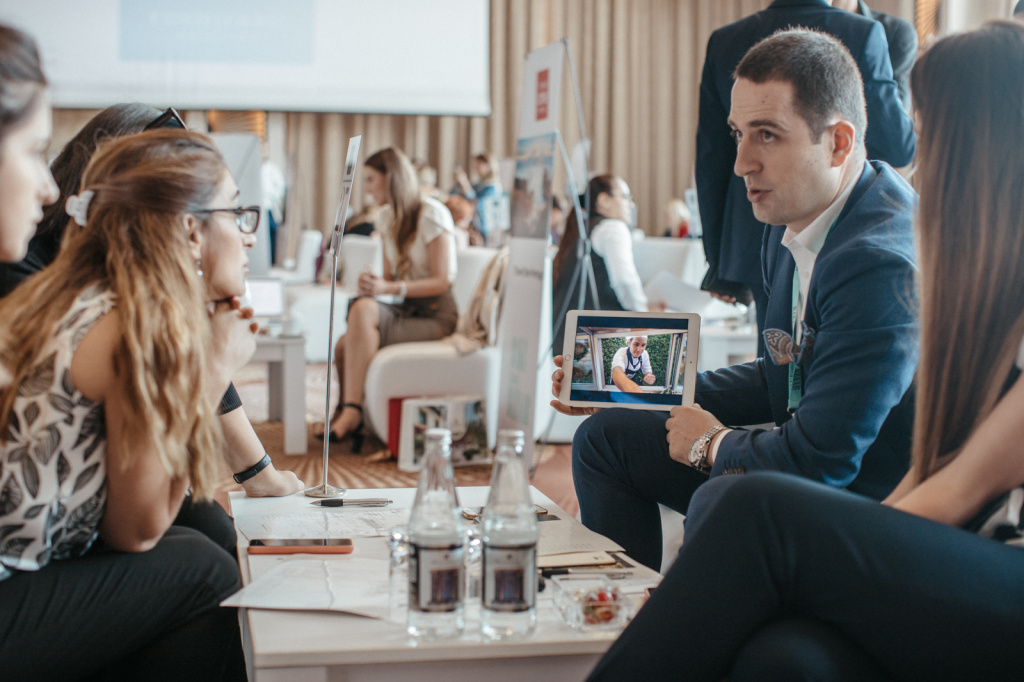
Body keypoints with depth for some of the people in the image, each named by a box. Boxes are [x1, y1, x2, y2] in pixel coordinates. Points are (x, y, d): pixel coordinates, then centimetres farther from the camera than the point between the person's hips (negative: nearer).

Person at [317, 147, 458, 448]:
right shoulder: (388, 218, 16)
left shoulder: (432, 214, -7)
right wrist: (372, 284, -7)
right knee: (343, 347, -23)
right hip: (407, 310, 6)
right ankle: (348, 415, -3)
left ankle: (351, 411, -32)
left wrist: (389, 288, -23)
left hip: (437, 316, -6)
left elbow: (443, 281, -13)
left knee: (364, 309, -34)